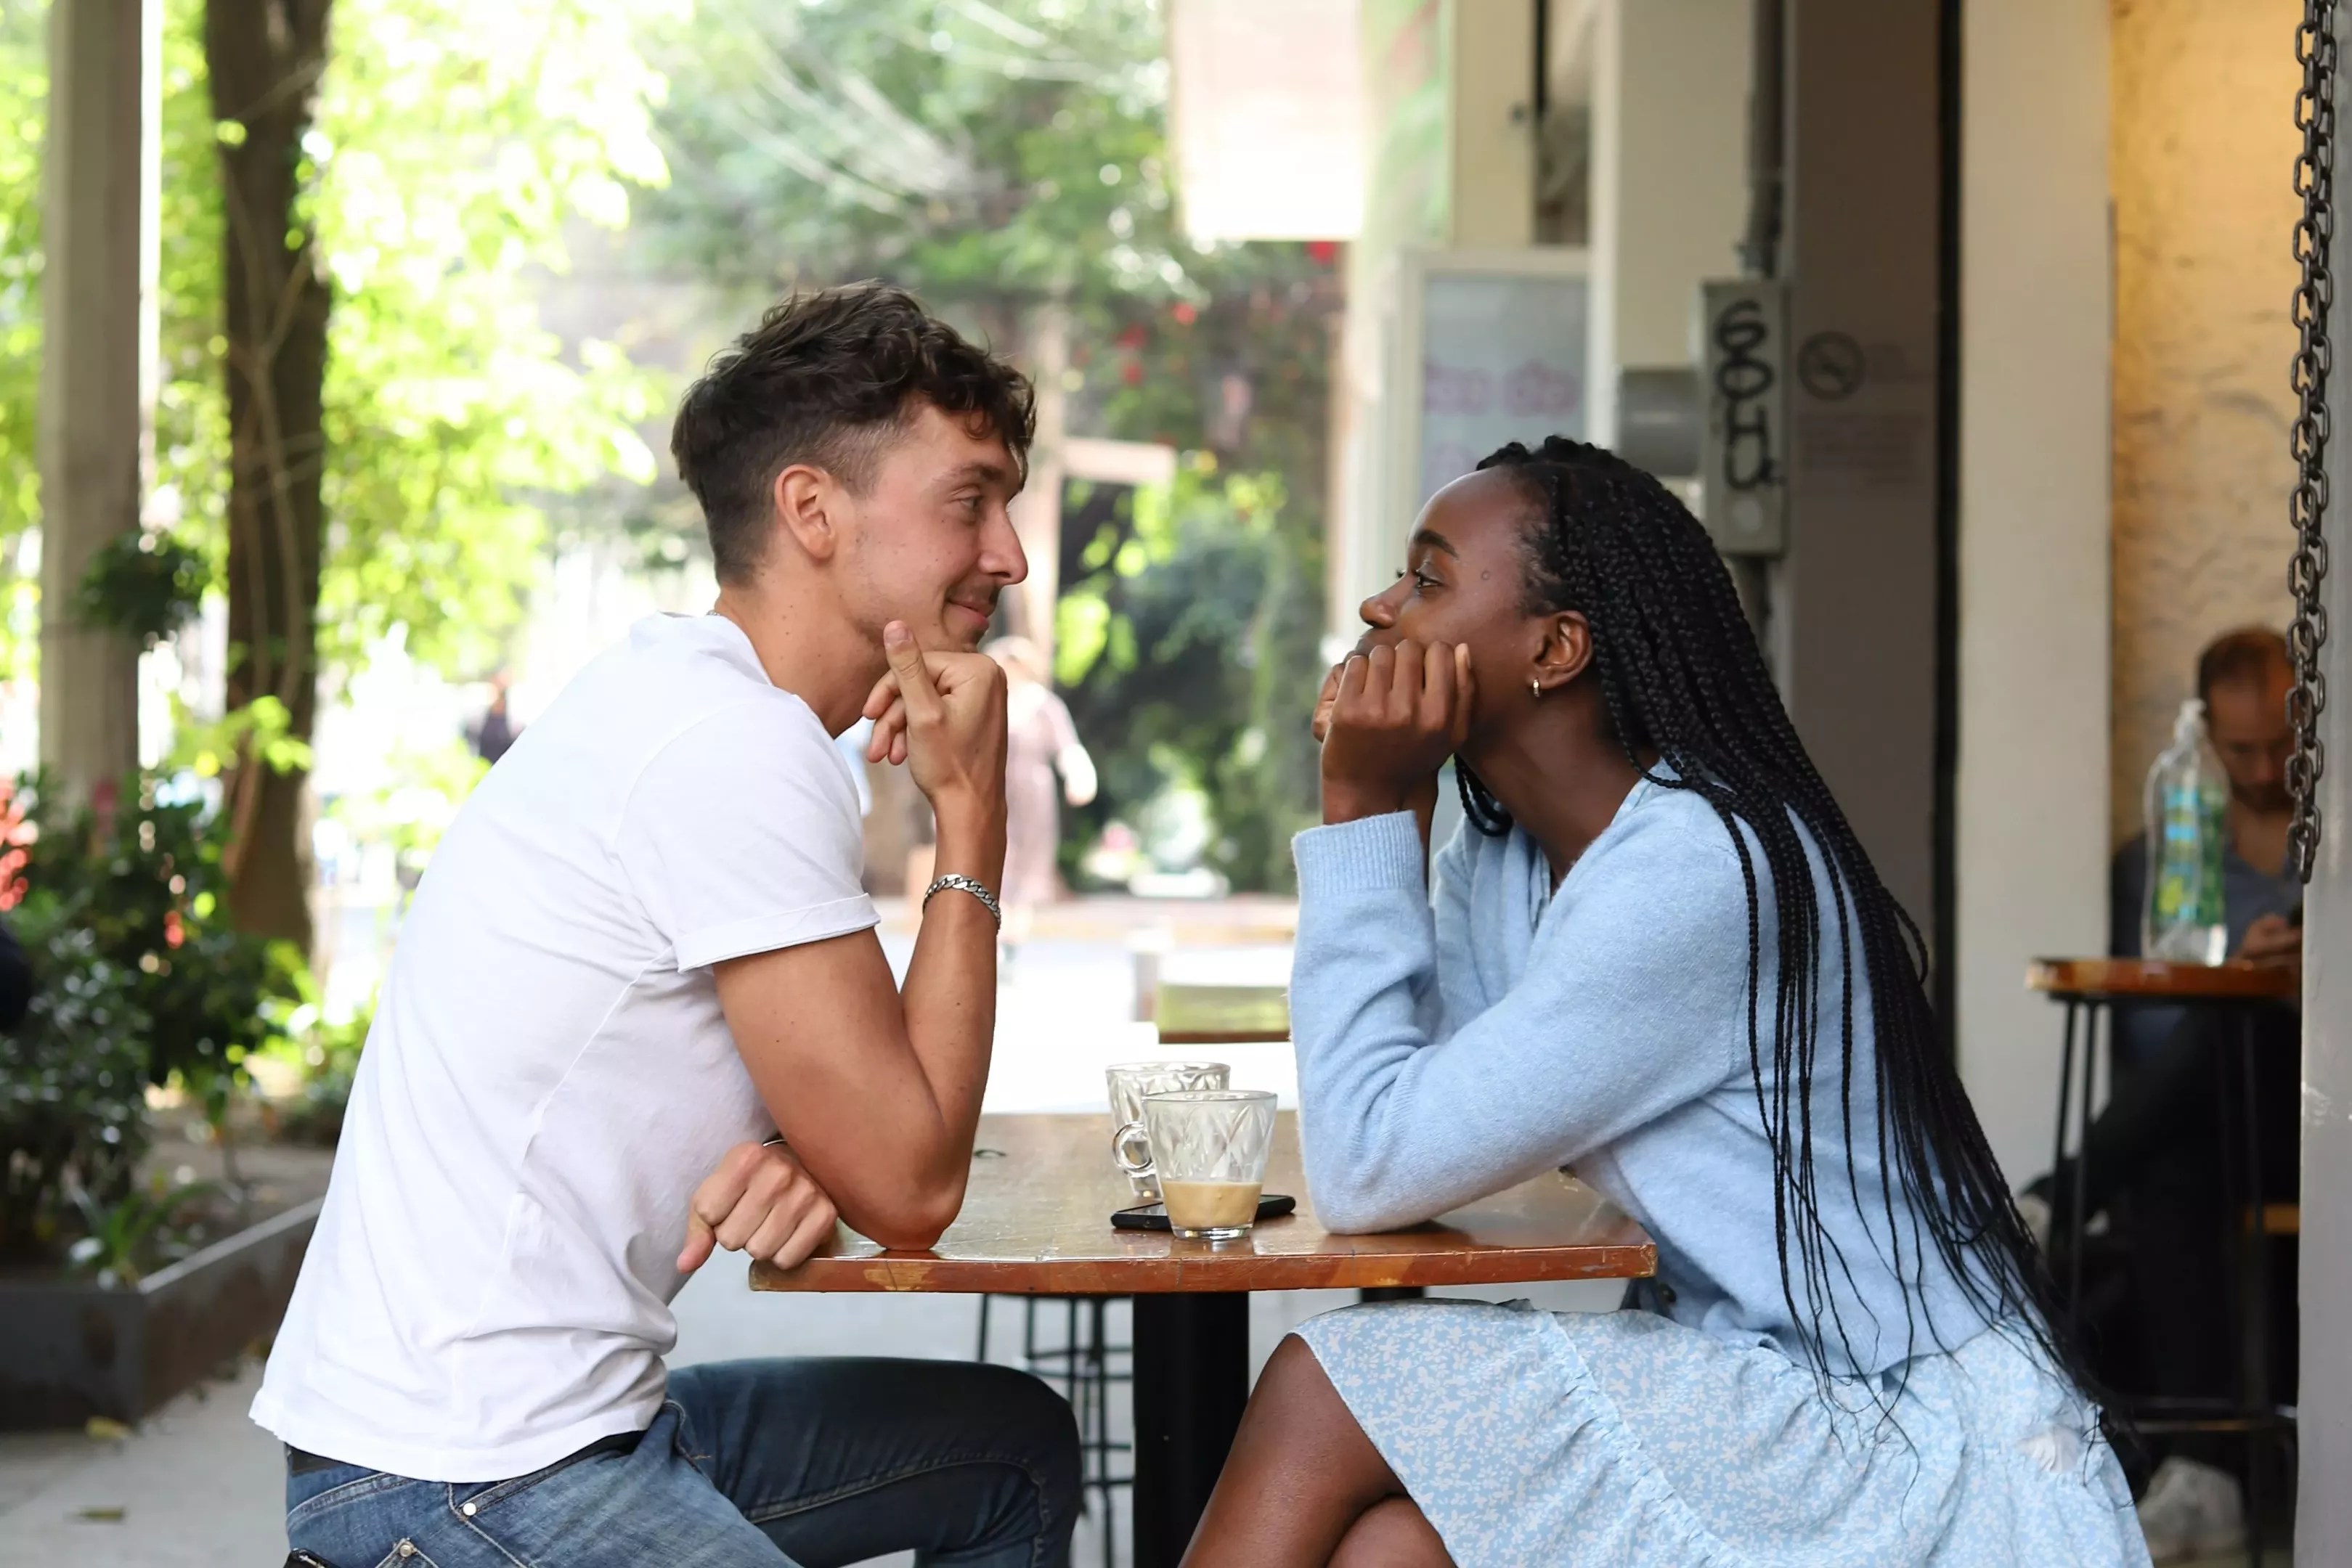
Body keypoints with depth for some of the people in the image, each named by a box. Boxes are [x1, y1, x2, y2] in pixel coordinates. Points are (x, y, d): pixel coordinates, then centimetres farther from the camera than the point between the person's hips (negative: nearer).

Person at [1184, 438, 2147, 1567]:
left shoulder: (1692, 867, -21)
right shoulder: (1501, 856, 8)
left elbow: (1369, 1174, -20)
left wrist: (1366, 808, -15)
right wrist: (1374, 810, -2)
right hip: (1768, 1387, 8)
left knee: (1326, 1396, -16)